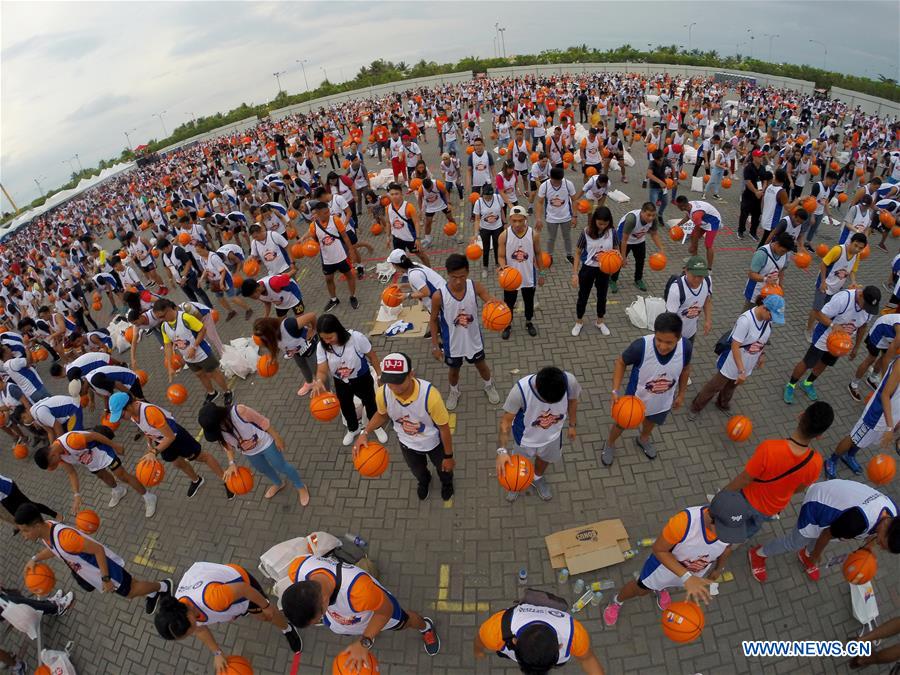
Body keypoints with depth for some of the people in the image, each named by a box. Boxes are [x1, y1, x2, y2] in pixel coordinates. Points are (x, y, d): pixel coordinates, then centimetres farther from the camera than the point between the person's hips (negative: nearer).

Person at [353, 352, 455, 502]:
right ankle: (424, 481, 72)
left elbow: (444, 428, -25)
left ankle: (447, 483, 68)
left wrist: (448, 456, -13)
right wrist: (365, 433, -21)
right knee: (417, 471, 33)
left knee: (443, 467, 30)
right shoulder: (382, 394, -33)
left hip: (434, 442, -2)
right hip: (407, 443, 3)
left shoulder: (430, 395, -43)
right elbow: (382, 414, -6)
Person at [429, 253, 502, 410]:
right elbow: (434, 320, -12)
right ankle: (454, 392, 57)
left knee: (481, 365, 27)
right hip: (452, 343, -1)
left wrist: (495, 304, -50)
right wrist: (435, 345, -7)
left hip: (473, 340, 1)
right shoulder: (439, 296, -26)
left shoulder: (476, 287, -22)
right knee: (454, 370, 25)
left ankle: (489, 386, 59)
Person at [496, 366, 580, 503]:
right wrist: (502, 450, -38)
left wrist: (572, 425, 6)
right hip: (526, 437, -2)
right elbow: (506, 420, -27)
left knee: (545, 458, 32)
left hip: (553, 435, 3)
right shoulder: (520, 390, -41)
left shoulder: (570, 381, -34)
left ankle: (537, 478, 66)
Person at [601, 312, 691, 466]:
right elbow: (621, 362, -18)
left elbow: (685, 368, -5)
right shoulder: (641, 346, -39)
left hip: (663, 402, 3)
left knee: (651, 422, 34)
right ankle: (609, 444, 55)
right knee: (622, 424, 23)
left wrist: (681, 393, 7)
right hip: (635, 398, -3)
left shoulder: (686, 347, -29)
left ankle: (643, 439, 67)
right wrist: (615, 391, -27)